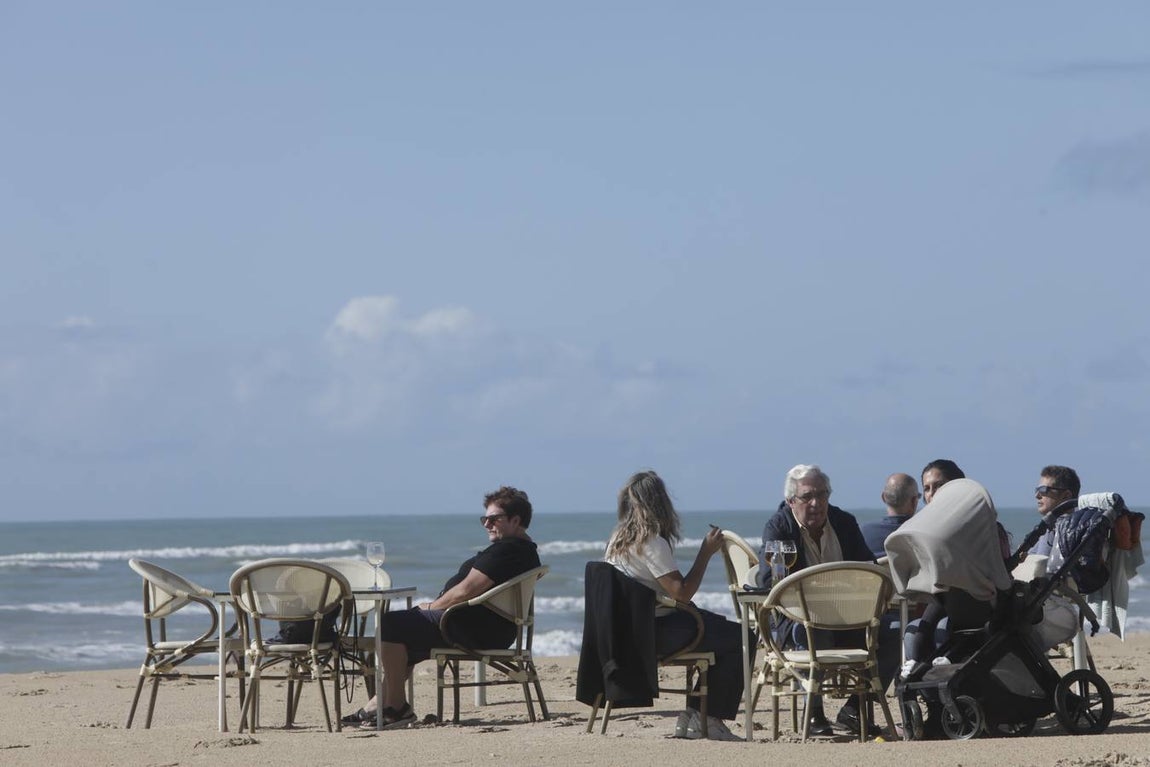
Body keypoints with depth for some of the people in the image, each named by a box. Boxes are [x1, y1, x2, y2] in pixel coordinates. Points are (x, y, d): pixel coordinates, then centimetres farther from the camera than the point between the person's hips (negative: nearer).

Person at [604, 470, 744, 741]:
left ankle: (694, 716, 19)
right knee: (738, 638, -4)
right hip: (655, 632, -10)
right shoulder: (652, 543, -18)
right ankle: (709, 718, 2)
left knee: (721, 628, 21)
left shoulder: (617, 540, 11)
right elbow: (682, 592, -20)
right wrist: (706, 553, -12)